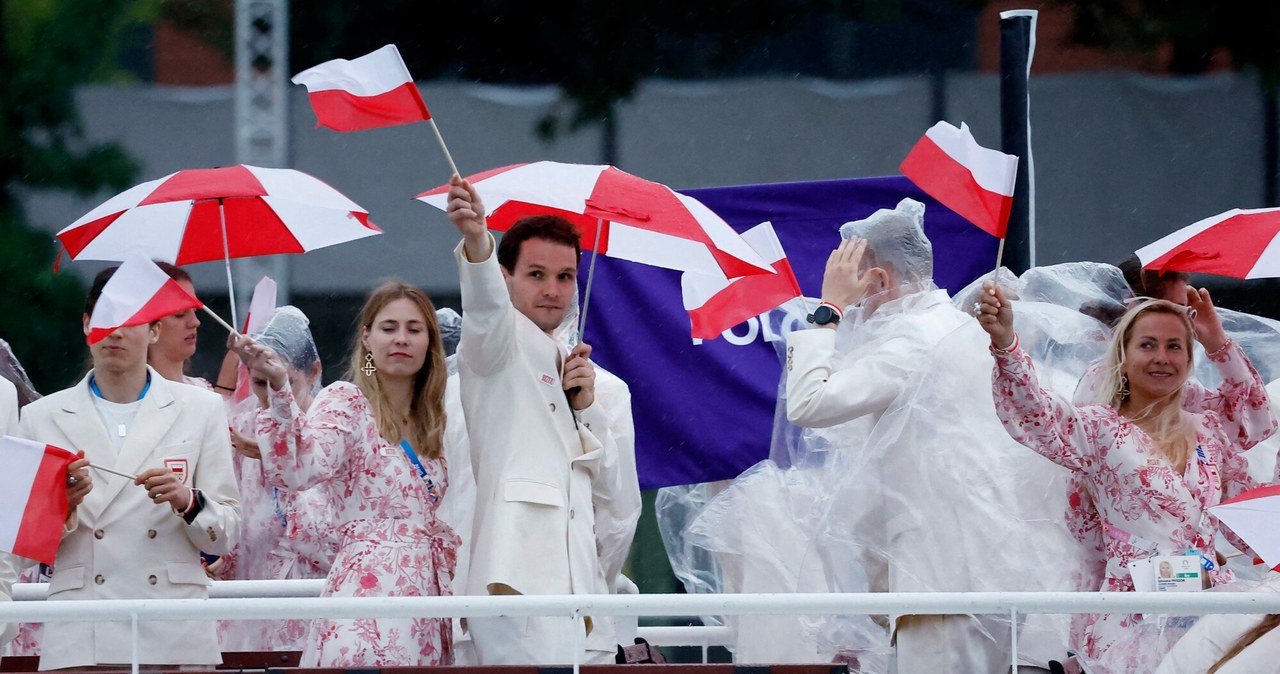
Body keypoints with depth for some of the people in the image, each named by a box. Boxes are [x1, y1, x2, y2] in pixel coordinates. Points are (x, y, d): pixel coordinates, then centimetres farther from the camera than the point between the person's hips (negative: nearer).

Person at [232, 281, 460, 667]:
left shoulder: (430, 422, 18)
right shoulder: (345, 403, -3)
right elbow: (294, 471, -22)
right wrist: (279, 388, -32)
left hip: (428, 593, 7)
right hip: (372, 588, -7)